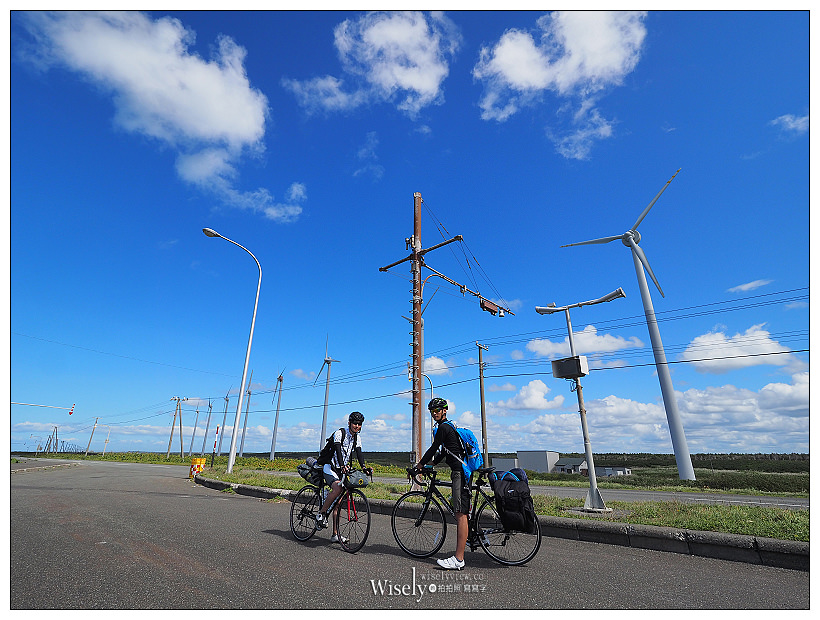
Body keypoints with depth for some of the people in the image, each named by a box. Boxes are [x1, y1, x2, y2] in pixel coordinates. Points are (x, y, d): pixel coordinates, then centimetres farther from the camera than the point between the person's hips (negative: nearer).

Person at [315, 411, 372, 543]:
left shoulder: (357, 438, 5)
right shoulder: (340, 433, -15)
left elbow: (359, 453, -6)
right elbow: (338, 450, -29)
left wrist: (363, 467, -25)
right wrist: (342, 466, -45)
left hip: (342, 471, 6)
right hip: (330, 468, -6)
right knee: (337, 489, -32)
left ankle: (335, 535, 11)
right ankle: (321, 513, -12)